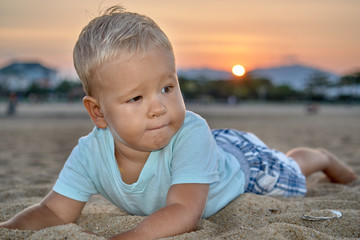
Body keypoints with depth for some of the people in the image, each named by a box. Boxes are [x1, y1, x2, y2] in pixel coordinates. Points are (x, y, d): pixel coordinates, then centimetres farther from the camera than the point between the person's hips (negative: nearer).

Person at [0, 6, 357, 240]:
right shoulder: (90, 154, -35)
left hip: (240, 163, -2)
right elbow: (55, 211, -32)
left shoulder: (189, 134, -49)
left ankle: (321, 157, 57)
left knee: (288, 173, 29)